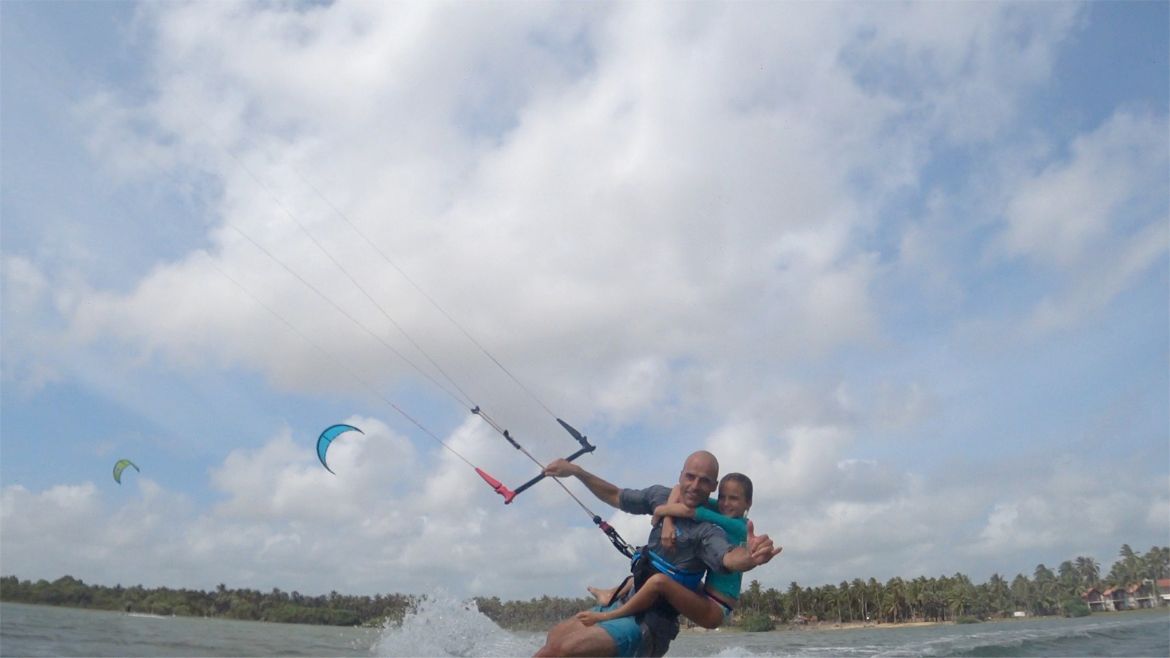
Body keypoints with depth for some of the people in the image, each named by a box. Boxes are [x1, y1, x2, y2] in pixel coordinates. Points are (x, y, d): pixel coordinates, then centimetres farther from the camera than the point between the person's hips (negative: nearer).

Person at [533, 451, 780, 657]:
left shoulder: (707, 531, -20)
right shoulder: (662, 496, 0)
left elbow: (728, 558, -41)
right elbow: (616, 497, 15)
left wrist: (750, 556, -63)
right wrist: (576, 471, 13)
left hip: (649, 625, -8)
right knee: (554, 637, 16)